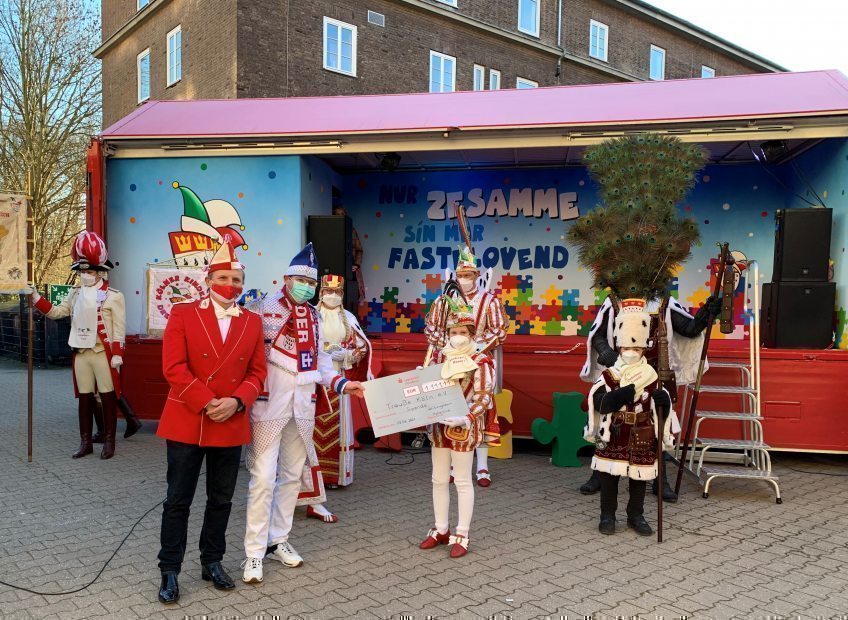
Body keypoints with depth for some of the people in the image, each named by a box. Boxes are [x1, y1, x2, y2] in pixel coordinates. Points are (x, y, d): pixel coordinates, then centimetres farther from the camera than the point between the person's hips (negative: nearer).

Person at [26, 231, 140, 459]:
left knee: (107, 396, 2)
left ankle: (109, 442, 10)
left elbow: (119, 329, -9)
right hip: (81, 354, 5)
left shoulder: (113, 296, -7)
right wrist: (35, 298, 3)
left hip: (103, 354, -5)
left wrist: (117, 355, -14)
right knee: (84, 397, 10)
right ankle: (86, 442, 19)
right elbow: (56, 311, 15)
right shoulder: (75, 294, 10)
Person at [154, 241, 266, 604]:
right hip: (186, 422, -3)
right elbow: (174, 368, -11)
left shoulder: (252, 322, 6)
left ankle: (212, 563, 30)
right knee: (178, 500, 5)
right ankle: (170, 571, 18)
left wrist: (236, 401, -13)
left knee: (221, 500, 13)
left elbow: (257, 372, 5)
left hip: (231, 425, 3)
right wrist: (207, 403, -18)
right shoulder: (183, 314, -3)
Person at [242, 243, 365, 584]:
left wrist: (340, 383, 4)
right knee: (264, 478, -5)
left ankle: (278, 540, 29)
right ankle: (254, 553, 5)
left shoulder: (314, 315, 13)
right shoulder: (265, 307, -6)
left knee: (292, 475, 14)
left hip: (302, 405, 7)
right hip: (269, 403, -6)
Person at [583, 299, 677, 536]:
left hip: (642, 439, 2)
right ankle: (607, 515, 21)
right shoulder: (608, 376, -4)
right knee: (609, 477, 6)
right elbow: (598, 402, -17)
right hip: (613, 438, -2)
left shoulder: (650, 377, 2)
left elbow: (662, 409, 2)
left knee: (639, 480, 11)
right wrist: (618, 396, -33)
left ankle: (636, 516, 27)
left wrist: (664, 400, -21)